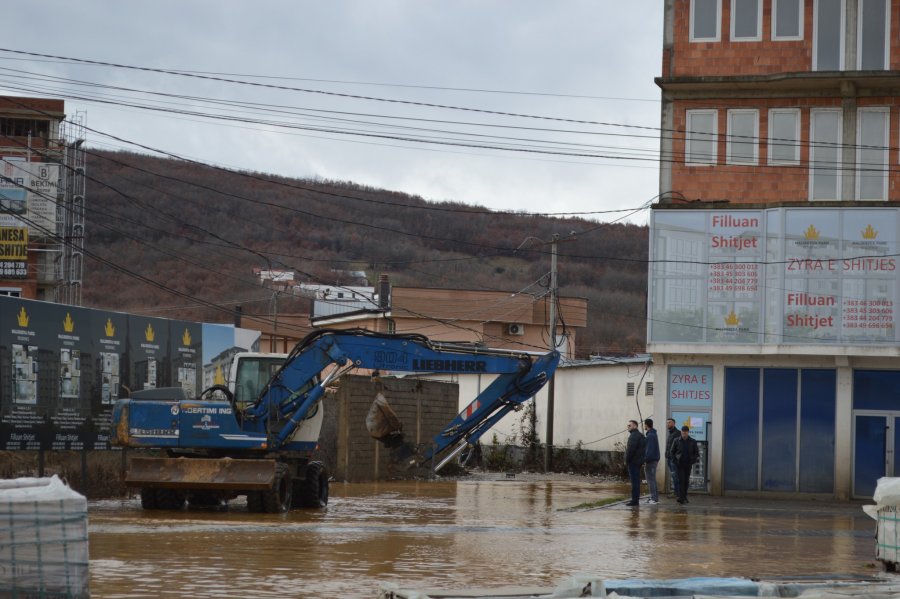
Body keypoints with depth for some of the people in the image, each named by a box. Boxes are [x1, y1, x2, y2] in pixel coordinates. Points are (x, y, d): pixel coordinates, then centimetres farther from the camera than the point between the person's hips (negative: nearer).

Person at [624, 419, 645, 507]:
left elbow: (631, 449, -21)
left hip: (633, 461, -10)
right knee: (636, 481, 13)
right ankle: (635, 499, 18)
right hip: (638, 461, 10)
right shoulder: (640, 435, 18)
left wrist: (626, 460, -14)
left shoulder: (634, 435, -15)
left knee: (634, 481, -9)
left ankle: (634, 500, -10)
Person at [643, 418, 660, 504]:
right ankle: (655, 498, 18)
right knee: (652, 479, 15)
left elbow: (650, 450, -23)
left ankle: (654, 498, -8)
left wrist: (645, 460, -22)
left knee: (650, 479, -7)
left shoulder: (650, 436, -16)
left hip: (650, 461, -10)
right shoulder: (653, 434, 15)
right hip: (655, 460, 10)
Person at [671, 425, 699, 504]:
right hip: (680, 464, -2)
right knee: (681, 480, -10)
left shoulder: (692, 442, 3)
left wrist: (693, 461, -3)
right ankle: (681, 497, -15)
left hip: (688, 464, 2)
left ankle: (684, 496, 18)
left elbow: (696, 453, 9)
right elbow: (672, 452, 8)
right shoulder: (677, 441, 0)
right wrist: (675, 460, -3)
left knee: (686, 481, 7)